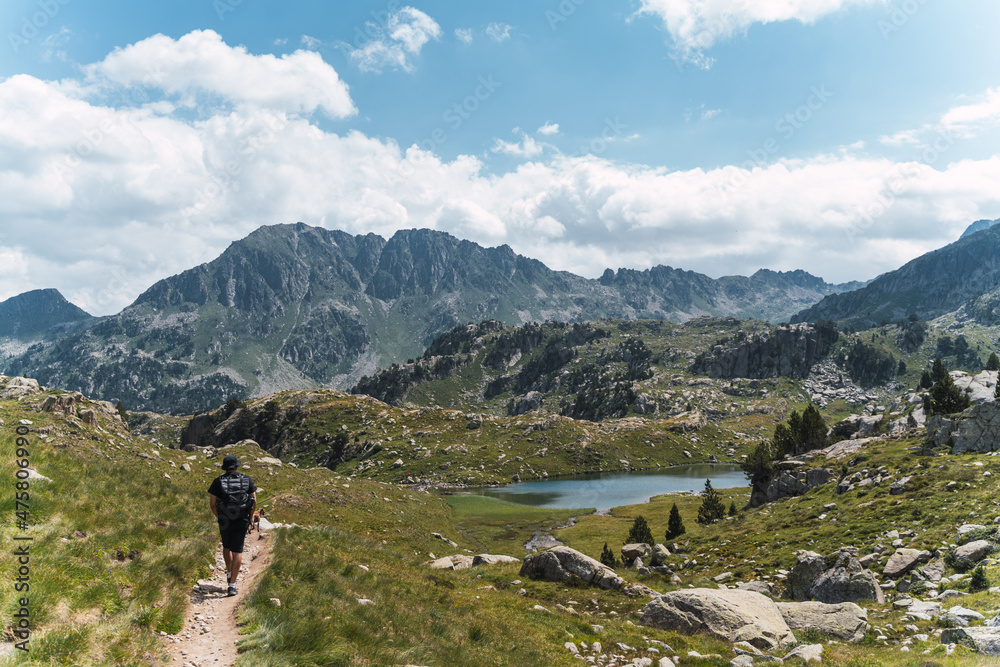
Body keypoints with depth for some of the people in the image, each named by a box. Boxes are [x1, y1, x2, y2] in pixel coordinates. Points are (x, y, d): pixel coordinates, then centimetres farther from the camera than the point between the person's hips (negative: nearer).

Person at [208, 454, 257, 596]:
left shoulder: (218, 481, -3)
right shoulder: (247, 479, 0)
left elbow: (212, 504, -4)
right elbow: (254, 501, 0)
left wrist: (219, 517, 13)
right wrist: (248, 516, 15)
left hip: (225, 521, 0)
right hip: (242, 521, 0)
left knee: (226, 547, 26)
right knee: (237, 551, 3)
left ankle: (229, 573, 31)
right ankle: (232, 584, -2)